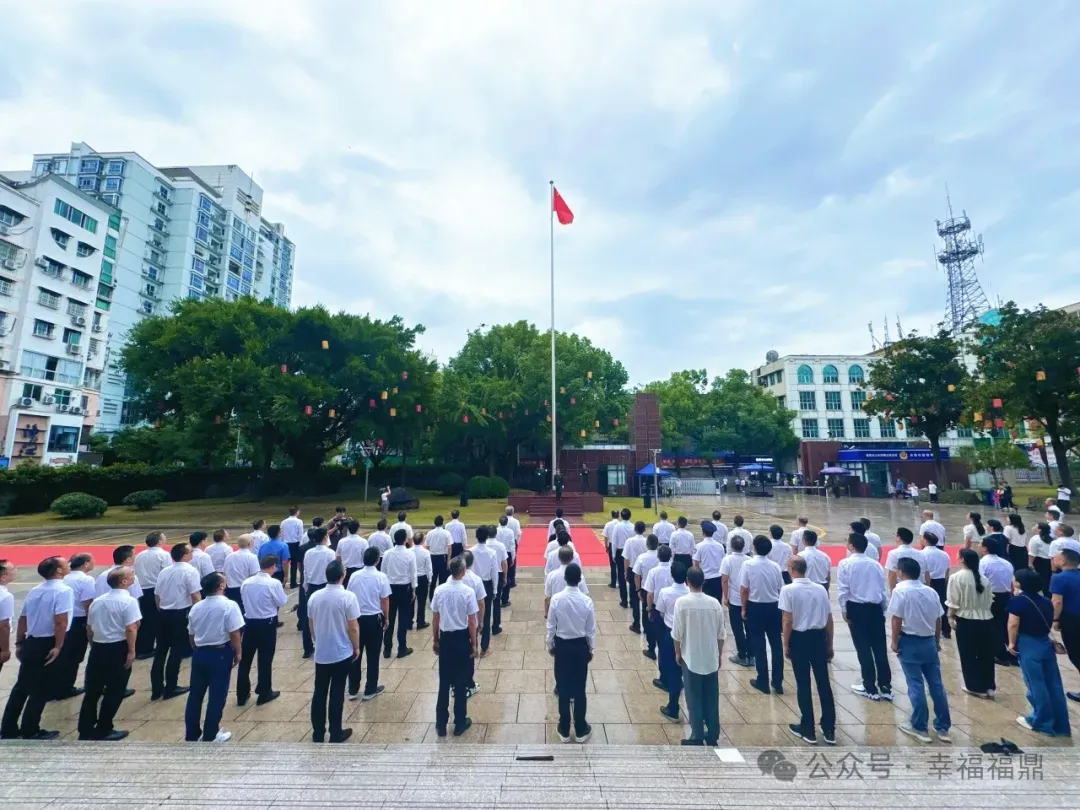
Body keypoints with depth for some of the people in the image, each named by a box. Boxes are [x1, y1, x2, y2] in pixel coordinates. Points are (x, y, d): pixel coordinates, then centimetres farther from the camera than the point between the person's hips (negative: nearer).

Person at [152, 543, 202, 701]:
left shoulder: (164, 571, 9)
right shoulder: (190, 570, -13)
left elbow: (157, 595, 15)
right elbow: (195, 596, -17)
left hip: (163, 614, 7)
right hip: (181, 615, -7)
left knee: (160, 650, 14)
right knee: (177, 651, 5)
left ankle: (156, 688, 21)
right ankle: (170, 688, 14)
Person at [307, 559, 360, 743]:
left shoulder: (314, 596, -5)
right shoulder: (348, 596, -20)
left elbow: (310, 625, 8)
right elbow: (353, 628, -15)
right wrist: (356, 647, 1)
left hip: (321, 653, 4)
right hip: (342, 653, -4)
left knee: (319, 693, 17)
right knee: (337, 694, 8)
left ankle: (317, 733, 28)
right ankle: (335, 734, 20)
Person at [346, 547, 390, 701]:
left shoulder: (354, 576, -3)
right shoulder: (381, 577, -13)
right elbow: (385, 600, -9)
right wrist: (386, 618, 7)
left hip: (356, 618, 3)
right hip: (374, 619, -3)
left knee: (355, 654, 16)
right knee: (373, 655, 9)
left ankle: (353, 690, 25)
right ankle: (370, 690, 20)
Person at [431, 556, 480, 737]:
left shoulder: (439, 590, -7)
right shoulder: (468, 592, -17)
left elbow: (435, 619, 1)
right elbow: (471, 622, -12)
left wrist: (435, 640, 14)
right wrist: (474, 644, 0)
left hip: (445, 638, 3)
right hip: (462, 638, -3)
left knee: (444, 681, 16)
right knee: (461, 681, 13)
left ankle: (441, 724, 27)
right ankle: (460, 723, 26)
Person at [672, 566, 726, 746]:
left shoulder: (682, 602, -16)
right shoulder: (714, 603, -6)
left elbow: (677, 633, -12)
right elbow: (721, 634, 1)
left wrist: (678, 652, 4)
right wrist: (719, 655, 16)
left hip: (691, 658, -3)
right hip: (711, 658, 3)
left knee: (694, 699, 9)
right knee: (712, 699, 16)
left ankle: (697, 737, 15)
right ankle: (712, 736, 27)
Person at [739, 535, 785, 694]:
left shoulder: (748, 564, -14)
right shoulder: (775, 566, -4)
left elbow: (743, 590, -12)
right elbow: (780, 589, 5)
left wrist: (744, 609, 2)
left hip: (755, 607, -3)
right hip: (773, 607, 3)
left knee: (759, 645, 9)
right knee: (776, 644, 14)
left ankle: (763, 682, 19)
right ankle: (778, 682, 22)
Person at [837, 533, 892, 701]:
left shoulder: (845, 563, -9)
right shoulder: (876, 564, 3)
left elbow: (843, 590, -12)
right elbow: (883, 590, 7)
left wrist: (844, 610, -2)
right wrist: (883, 609, 18)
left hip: (857, 609, -4)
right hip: (875, 608, 4)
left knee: (863, 649, 6)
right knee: (880, 648, 11)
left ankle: (870, 688, 16)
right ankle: (886, 687, 18)